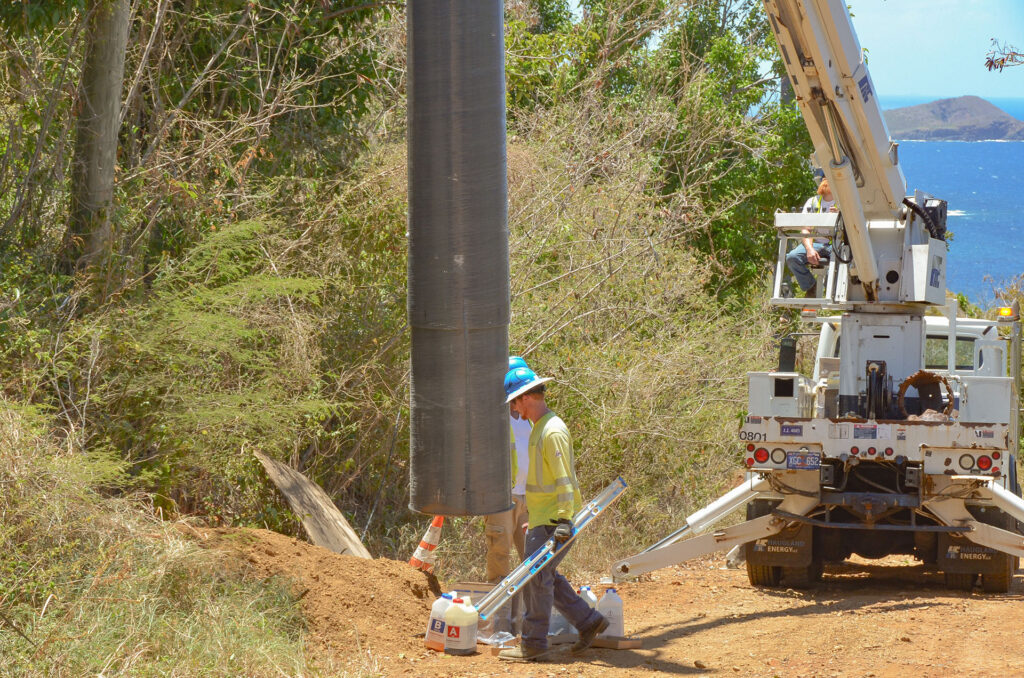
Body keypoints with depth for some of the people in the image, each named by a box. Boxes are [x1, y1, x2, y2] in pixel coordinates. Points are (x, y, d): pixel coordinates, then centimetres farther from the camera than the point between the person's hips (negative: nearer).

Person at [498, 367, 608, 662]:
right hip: (541, 519, 10)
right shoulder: (539, 427, 15)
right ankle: (588, 621, 20)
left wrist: (564, 520, -26)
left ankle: (533, 644, -1)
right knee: (545, 576, 14)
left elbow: (564, 479, -22)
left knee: (536, 577, -7)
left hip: (553, 520, -10)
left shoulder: (553, 432, -18)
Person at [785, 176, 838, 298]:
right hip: (816, 243, 2)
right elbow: (805, 230, 3)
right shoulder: (812, 202, 12)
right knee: (792, 257, -29)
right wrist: (809, 249, -16)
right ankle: (810, 287, -5)